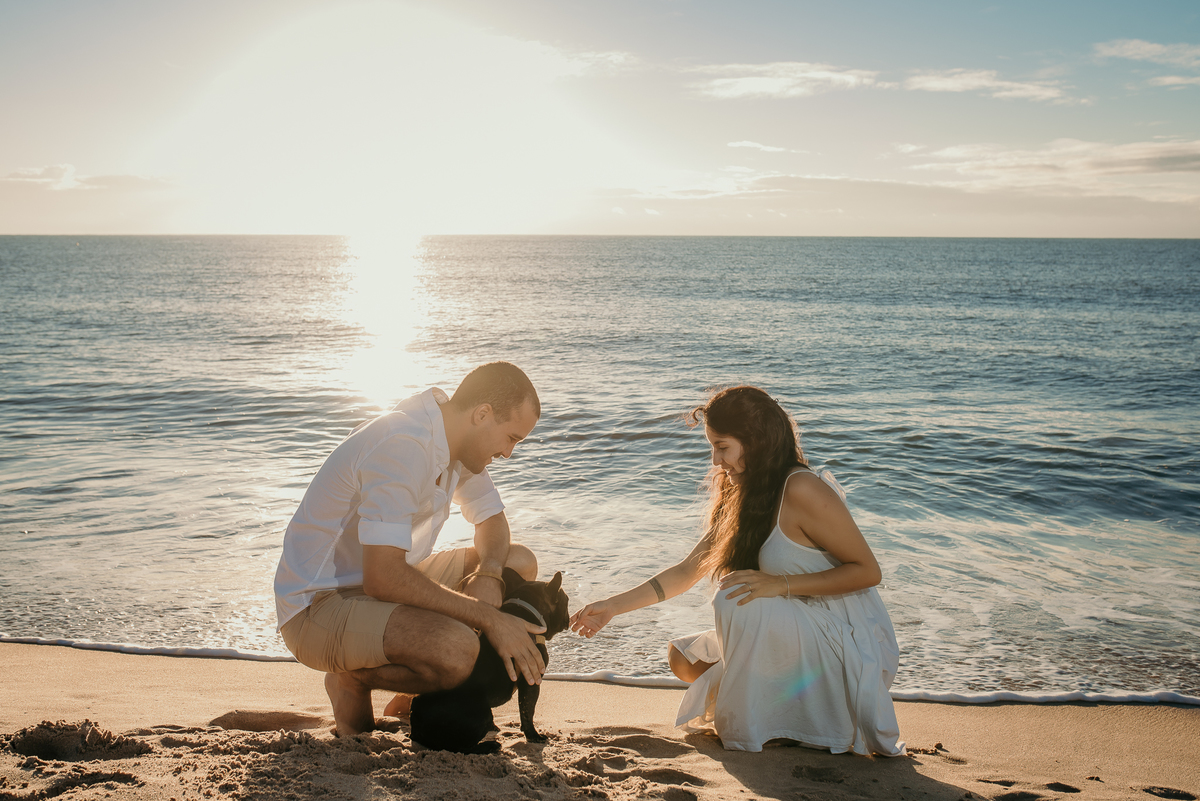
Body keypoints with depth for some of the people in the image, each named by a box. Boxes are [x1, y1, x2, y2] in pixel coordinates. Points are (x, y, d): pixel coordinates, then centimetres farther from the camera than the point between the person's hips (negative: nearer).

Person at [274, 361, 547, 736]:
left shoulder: (456, 438, 3)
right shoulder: (402, 445, -27)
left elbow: (492, 521, 14)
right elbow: (382, 578, -33)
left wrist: (488, 576, -9)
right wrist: (487, 616, -27)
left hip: (384, 584, 10)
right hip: (318, 607, -10)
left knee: (519, 562, 5)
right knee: (456, 651, -34)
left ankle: (415, 695, 11)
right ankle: (351, 681, -2)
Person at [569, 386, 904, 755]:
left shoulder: (801, 492, -20)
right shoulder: (739, 500, 6)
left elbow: (867, 571, -19)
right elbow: (687, 572, 12)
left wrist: (782, 584, -26)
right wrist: (613, 607, 9)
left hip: (849, 646, -9)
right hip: (798, 637, 9)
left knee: (739, 599, -29)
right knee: (682, 657, 9)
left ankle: (748, 725, -10)